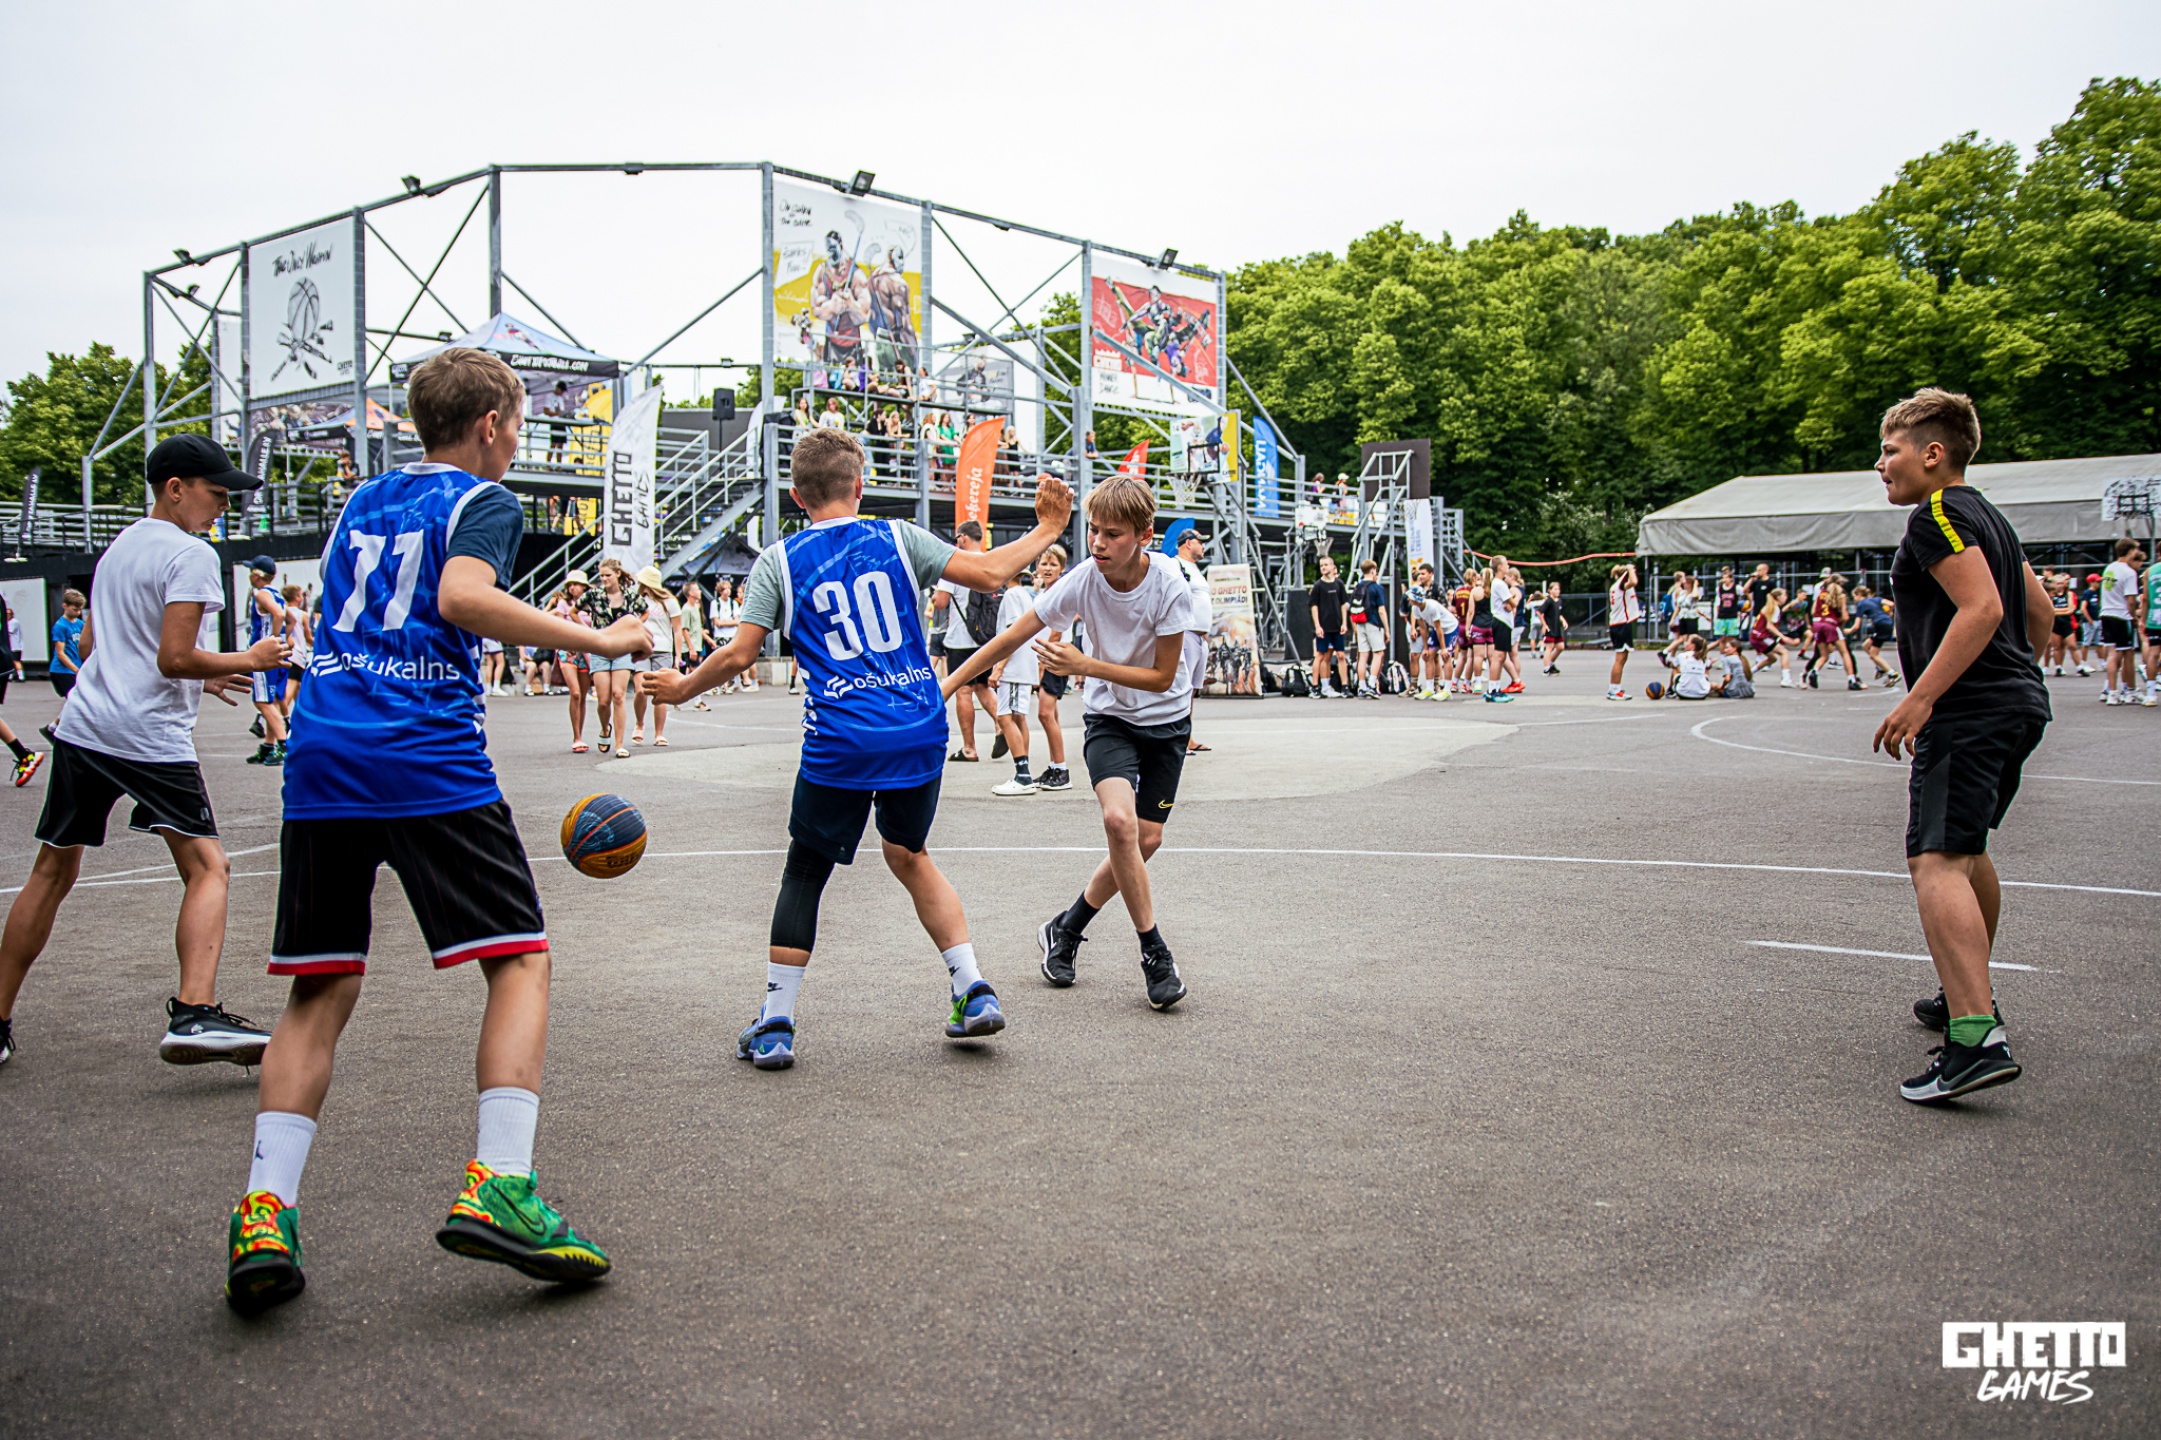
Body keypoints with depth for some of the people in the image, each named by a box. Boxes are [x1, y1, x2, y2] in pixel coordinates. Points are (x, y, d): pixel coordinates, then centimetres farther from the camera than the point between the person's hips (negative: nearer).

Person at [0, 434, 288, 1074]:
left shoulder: (116, 548, 19)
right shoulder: (190, 554, -7)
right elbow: (175, 658, -16)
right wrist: (249, 660, -2)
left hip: (80, 727, 8)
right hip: (150, 737, -8)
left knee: (52, 872, 15)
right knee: (207, 867, -5)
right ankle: (194, 1014, -21)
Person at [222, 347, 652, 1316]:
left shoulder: (361, 502, 24)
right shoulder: (484, 501, 3)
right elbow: (463, 597, -16)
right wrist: (595, 640, -13)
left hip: (321, 757, 7)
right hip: (430, 761, -6)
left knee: (321, 988, 10)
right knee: (520, 959, 1)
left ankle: (263, 1210, 0)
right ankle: (495, 1186, -11)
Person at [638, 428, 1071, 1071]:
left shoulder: (778, 560, 4)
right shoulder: (898, 538, 6)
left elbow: (739, 655, -1)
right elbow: (989, 573, 0)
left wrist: (683, 688, 18)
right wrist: (1047, 530, 15)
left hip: (840, 742, -2)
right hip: (922, 729, 2)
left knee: (804, 872, 13)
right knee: (909, 854, 23)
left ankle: (775, 1025, 12)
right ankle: (973, 991, 16)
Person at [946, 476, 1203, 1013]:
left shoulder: (1170, 586, -23)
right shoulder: (1083, 579, -20)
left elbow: (1162, 676, -18)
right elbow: (1010, 639, -12)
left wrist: (1084, 665, -27)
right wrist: (945, 686, -14)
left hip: (1167, 718, 1)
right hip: (1109, 717, 0)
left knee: (1146, 839, 0)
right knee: (1119, 819, -24)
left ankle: (1066, 928, 22)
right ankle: (1154, 954, -11)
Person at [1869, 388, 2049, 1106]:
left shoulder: (1936, 516, -11)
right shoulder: (1985, 515, 19)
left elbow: (1982, 608, -23)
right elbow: (2039, 609, 24)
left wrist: (1918, 701, -25)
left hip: (1969, 715, -11)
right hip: (2020, 704, 11)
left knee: (1936, 862, -19)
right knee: (1967, 851, 25)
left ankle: (1978, 1040, -30)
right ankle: (1969, 994, 39)